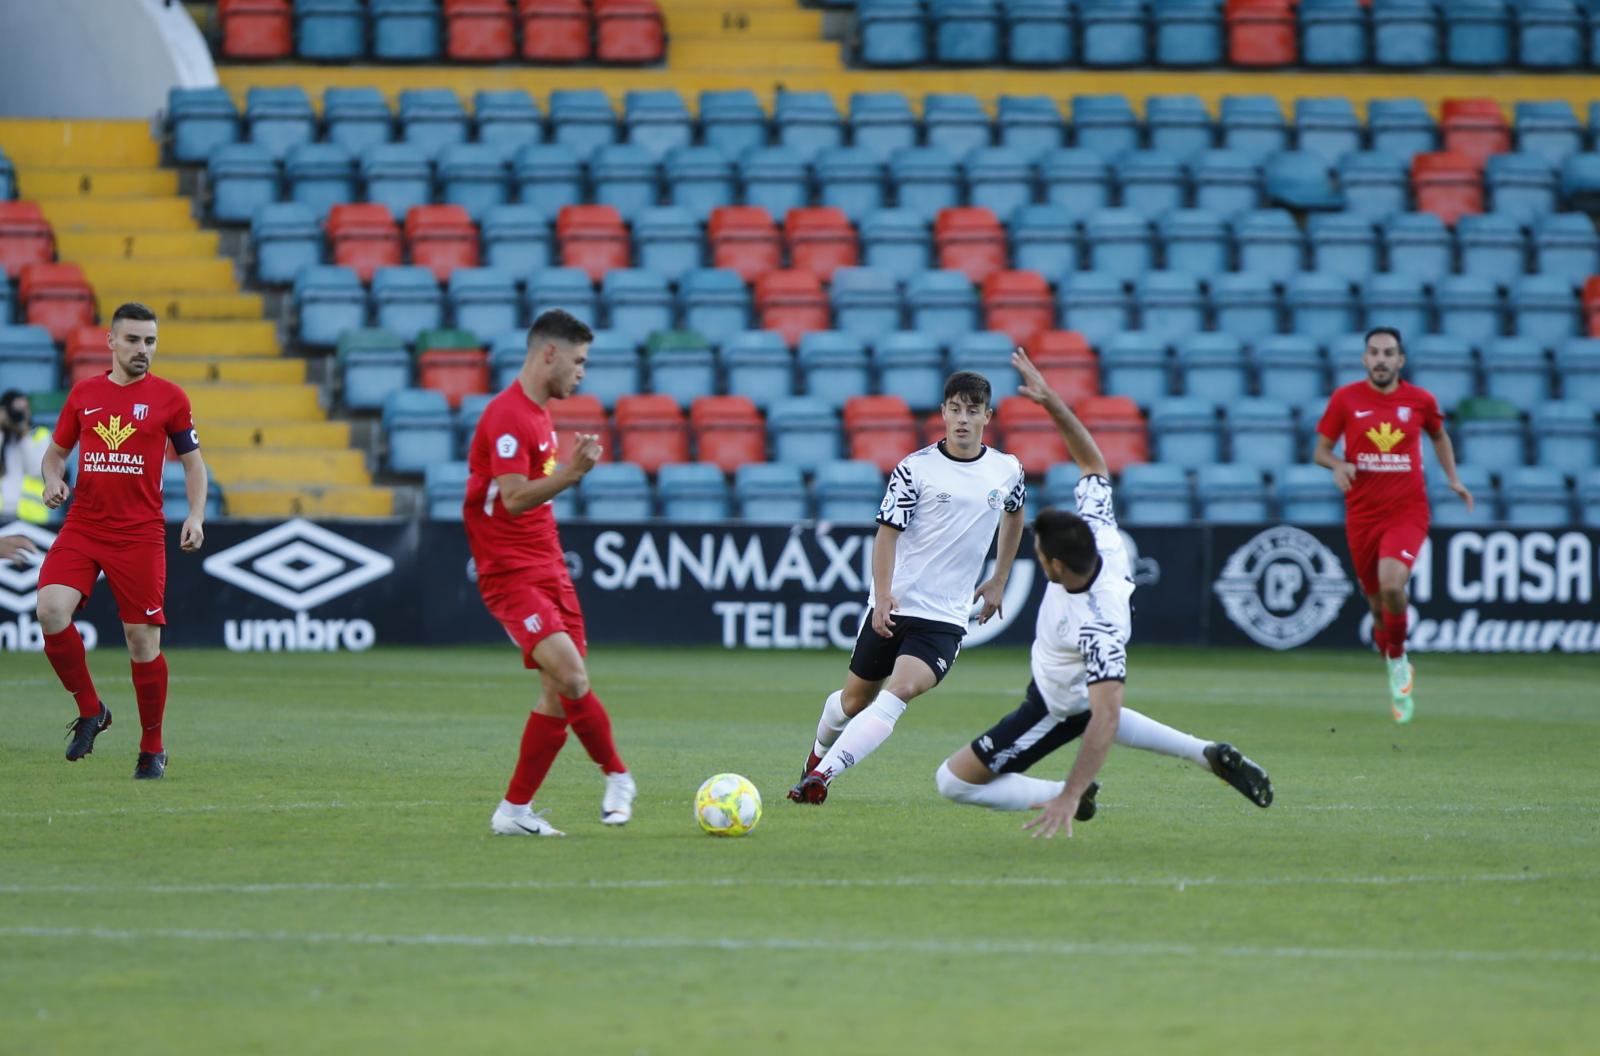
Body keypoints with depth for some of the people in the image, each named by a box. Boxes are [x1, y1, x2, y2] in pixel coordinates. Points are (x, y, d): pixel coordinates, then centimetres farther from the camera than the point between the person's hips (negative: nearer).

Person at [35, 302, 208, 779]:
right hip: (82, 526, 2)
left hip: (140, 534, -2)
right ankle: (90, 711, 1)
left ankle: (152, 748, 15)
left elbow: (192, 460, 9)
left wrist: (196, 515, -5)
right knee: (51, 610, -20)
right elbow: (56, 450, 19)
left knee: (143, 641, -2)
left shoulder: (168, 397, 2)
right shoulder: (83, 393, 8)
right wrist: (53, 480, -3)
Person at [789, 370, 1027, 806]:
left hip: (945, 618, 0)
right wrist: (882, 595, -19)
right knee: (853, 702, 11)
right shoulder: (915, 468, -5)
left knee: (897, 695, -23)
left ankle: (820, 777, -27)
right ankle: (819, 754, 43)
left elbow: (1014, 514, 26)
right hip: (893, 608, 0)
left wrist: (998, 582, 25)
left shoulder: (1007, 471, 3)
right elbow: (888, 532, -6)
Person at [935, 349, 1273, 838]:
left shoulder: (1097, 628, -45)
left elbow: (1106, 719, -48)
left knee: (954, 781, -4)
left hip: (1061, 703, -8)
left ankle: (1077, 794, -1)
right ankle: (1210, 754, 29)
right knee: (1089, 718, 44)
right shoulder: (1099, 534, -27)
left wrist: (1068, 796, -54)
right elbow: (1093, 462, -11)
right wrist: (1051, 401, -19)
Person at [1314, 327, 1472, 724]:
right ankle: (1398, 675, 33)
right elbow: (1321, 450, 5)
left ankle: (1398, 663, -4)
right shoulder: (1345, 399, -1)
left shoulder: (1420, 400, 1)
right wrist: (1337, 464, -16)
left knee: (1391, 583, -27)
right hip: (1362, 514, 2)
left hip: (1407, 512, -2)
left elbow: (1439, 436, 21)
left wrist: (1453, 478, 12)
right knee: (1378, 604, 8)